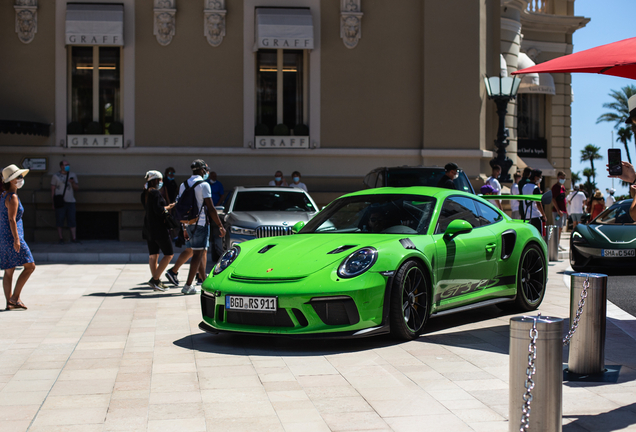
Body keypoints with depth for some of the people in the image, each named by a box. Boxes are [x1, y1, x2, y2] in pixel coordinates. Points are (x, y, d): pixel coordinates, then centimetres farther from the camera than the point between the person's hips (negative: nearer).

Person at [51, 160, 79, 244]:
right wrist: (53, 202, -2)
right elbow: (53, 189, 3)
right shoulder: (56, 176, 3)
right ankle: (61, 239, 5)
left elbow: (77, 187, 13)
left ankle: (74, 238, -2)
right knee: (59, 220, -2)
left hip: (70, 201, 2)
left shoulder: (73, 175, 12)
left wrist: (73, 183, -8)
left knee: (72, 220, -3)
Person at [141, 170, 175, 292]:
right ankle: (155, 279, -9)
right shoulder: (155, 193, -16)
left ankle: (156, 282, 15)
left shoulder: (144, 194, 11)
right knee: (168, 254, -2)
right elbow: (158, 210, -23)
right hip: (159, 229, -9)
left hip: (149, 228, 9)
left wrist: (166, 207, 11)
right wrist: (168, 207, -6)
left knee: (153, 255, 11)